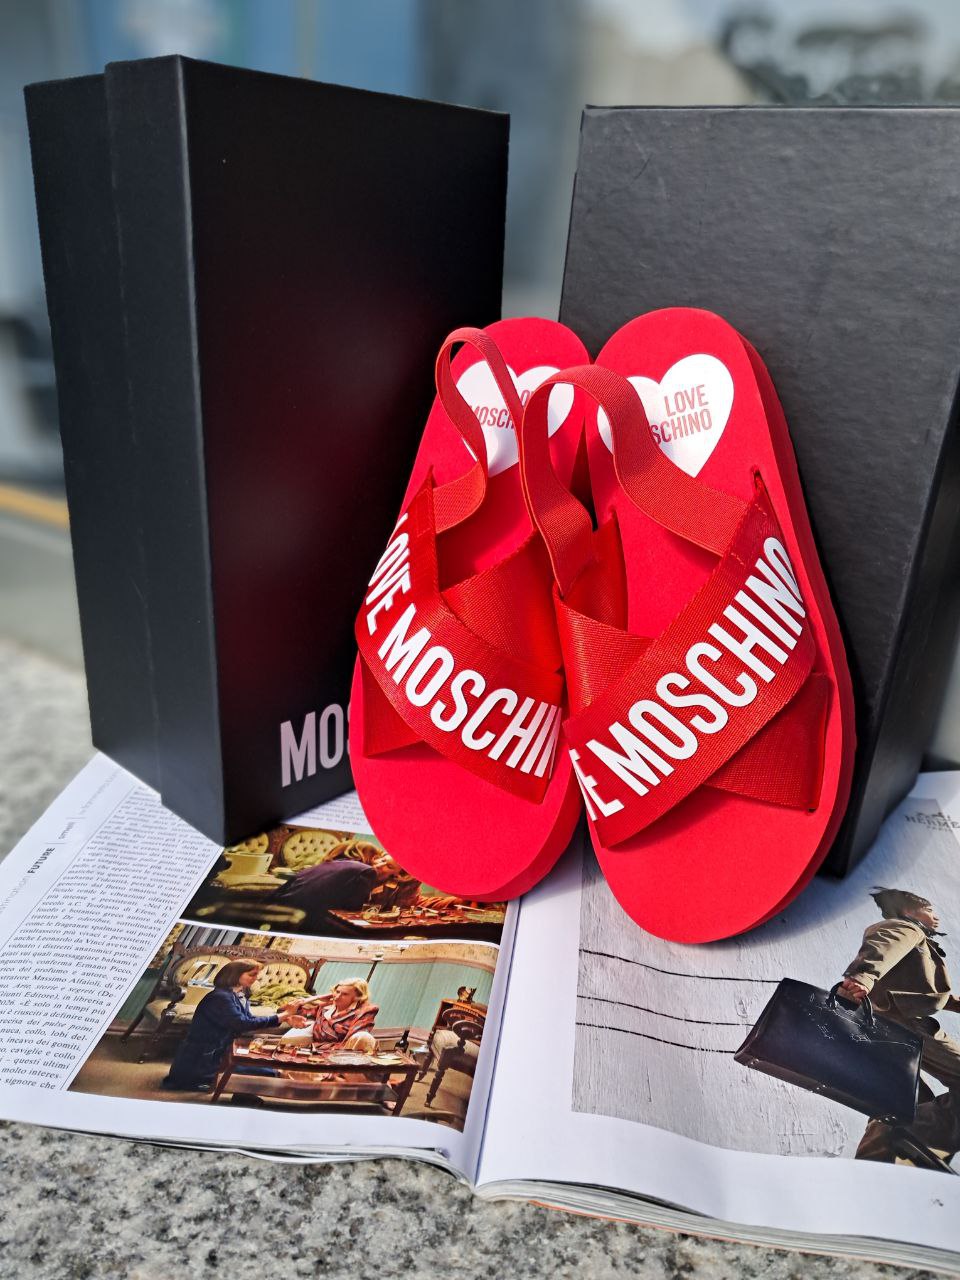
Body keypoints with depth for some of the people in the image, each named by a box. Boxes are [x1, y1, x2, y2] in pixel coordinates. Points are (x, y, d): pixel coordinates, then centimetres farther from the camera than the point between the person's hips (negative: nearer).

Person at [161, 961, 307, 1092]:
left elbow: (250, 1019, 5)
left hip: (218, 1053, 9)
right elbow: (242, 1023, -28)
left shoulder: (240, 995, 9)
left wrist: (285, 1019, -9)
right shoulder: (220, 997, -21)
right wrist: (282, 1016, -26)